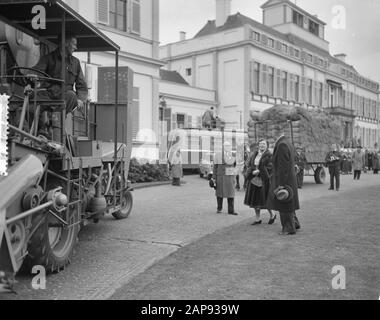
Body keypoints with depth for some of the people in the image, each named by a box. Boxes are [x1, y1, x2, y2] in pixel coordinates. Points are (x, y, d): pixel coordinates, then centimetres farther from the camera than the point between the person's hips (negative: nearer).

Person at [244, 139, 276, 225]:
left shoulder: (269, 156, -4)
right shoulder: (254, 155, 12)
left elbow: (269, 168, -13)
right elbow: (248, 165, 7)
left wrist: (259, 171, -18)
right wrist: (253, 171, -11)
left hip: (263, 181, -5)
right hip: (254, 180, 5)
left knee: (264, 200, -3)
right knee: (254, 199, 5)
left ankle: (272, 215, 22)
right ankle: (258, 219, 15)